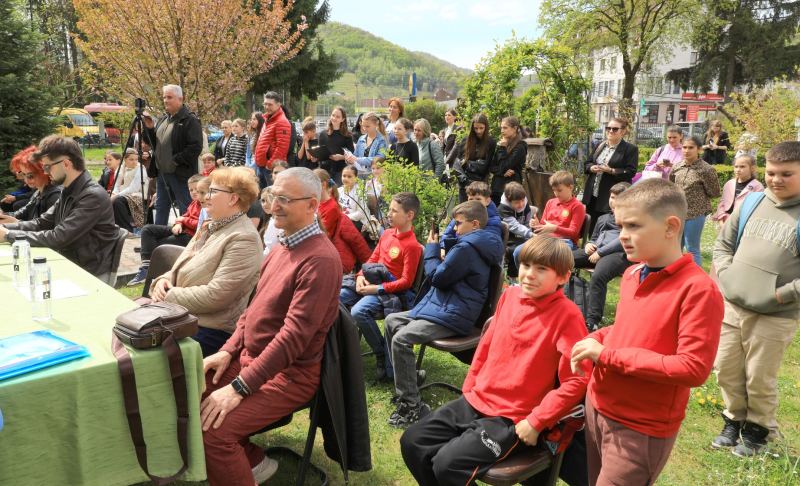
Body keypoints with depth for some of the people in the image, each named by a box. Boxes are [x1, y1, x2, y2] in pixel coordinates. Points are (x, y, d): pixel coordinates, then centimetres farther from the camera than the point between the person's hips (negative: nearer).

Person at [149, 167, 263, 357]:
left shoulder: (243, 239, -17)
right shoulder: (210, 227, 14)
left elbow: (216, 296, -22)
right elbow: (181, 269, 21)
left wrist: (169, 297, -13)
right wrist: (164, 280, -1)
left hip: (211, 331, -9)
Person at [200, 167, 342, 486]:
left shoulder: (320, 259, -23)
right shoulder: (282, 247, 9)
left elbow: (294, 334, -28)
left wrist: (239, 388, -27)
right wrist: (228, 351, 2)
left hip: (290, 373, -9)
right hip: (250, 356, 10)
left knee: (212, 428, -23)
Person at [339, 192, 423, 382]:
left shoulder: (412, 245, -15)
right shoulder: (387, 234, 9)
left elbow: (406, 281, -17)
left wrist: (377, 289, -20)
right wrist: (361, 276, -1)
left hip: (391, 290, -8)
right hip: (371, 282, 8)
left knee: (359, 311, -31)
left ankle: (383, 355, -13)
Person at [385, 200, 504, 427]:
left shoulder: (466, 248, -17)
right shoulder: (478, 245, 16)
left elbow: (437, 278, -12)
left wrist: (431, 248, 1)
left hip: (453, 316, -11)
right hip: (444, 306, 11)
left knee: (401, 339, -25)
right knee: (391, 321, 13)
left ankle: (411, 406, -21)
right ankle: (404, 382, 18)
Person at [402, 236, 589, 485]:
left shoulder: (567, 315, -16)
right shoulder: (510, 295, 4)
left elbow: (576, 380, -19)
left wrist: (536, 422, -18)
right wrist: (469, 388, 12)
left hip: (514, 419, -7)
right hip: (476, 401, 7)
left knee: (448, 464, -23)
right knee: (412, 442, 2)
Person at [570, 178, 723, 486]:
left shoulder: (698, 289, -20)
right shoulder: (631, 275, 4)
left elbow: (694, 368, -25)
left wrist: (607, 355, -23)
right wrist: (596, 340, -2)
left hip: (641, 429, -7)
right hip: (597, 407, 7)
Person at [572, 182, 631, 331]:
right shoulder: (603, 218, 29)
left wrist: (600, 252, -12)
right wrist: (589, 245, 8)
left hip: (620, 254, -7)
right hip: (596, 252, 7)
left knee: (597, 276, -38)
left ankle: (592, 321, -36)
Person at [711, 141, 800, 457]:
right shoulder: (751, 202, 4)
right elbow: (724, 243, 13)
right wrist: (725, 273, -1)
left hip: (774, 316, -4)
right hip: (731, 306, 5)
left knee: (759, 379, 10)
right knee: (727, 370, 15)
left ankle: (758, 429, 34)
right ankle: (735, 420, 37)